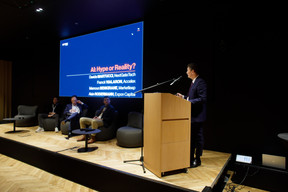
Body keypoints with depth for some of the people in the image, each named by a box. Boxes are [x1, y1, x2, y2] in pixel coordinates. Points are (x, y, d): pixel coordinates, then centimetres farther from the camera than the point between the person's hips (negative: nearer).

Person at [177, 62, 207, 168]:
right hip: (192, 115, 10)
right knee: (191, 137, 17)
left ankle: (197, 159, 16)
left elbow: (203, 99, -24)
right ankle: (190, 158, 31)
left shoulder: (200, 82, -16)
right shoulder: (193, 82, 15)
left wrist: (189, 101, -24)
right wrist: (184, 97, 11)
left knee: (198, 137, 2)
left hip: (197, 116, -10)